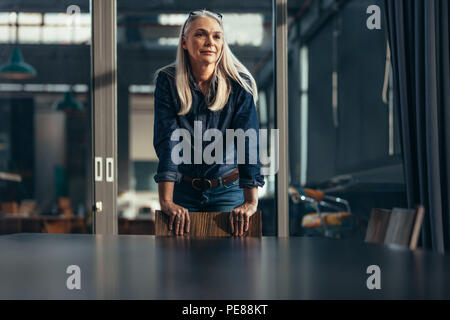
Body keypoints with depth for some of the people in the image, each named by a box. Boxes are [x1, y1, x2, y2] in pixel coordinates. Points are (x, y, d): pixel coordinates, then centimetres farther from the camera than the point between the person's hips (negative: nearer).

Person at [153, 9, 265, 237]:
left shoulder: (239, 84, -11)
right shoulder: (168, 81, -10)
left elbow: (248, 142, -18)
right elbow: (166, 141, -18)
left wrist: (251, 202, -28)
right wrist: (166, 201, -27)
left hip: (227, 189, 0)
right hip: (183, 189, 1)